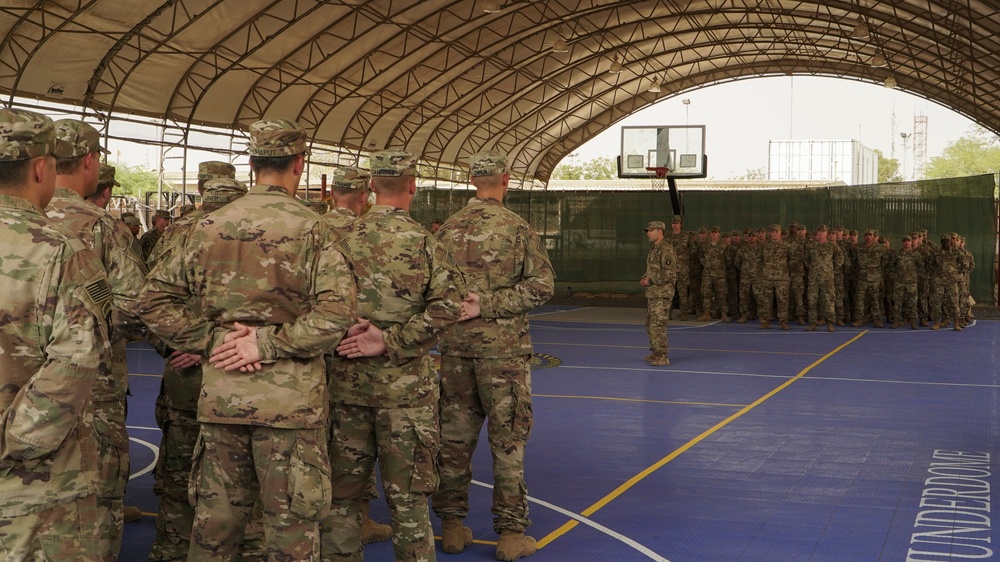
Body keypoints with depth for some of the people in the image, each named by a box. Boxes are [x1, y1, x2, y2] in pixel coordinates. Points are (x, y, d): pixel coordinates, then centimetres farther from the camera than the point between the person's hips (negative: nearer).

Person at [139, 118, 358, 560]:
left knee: (215, 516, 16)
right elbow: (336, 311, -19)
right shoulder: (312, 230, -8)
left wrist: (210, 340, -1)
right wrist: (268, 344, -14)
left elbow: (156, 299, 5)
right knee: (291, 524, 7)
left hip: (220, 393, 4)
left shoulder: (208, 227, 5)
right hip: (290, 399, -4)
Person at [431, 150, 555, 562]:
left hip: (455, 346, 4)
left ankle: (452, 526, 19)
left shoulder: (448, 229, 4)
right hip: (503, 347, -4)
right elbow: (542, 285, -13)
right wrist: (488, 304, -13)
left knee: (454, 436, 11)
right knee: (507, 439, 3)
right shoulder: (517, 227, -8)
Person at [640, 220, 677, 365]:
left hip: (662, 293, -10)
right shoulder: (653, 250, 17)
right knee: (650, 324, 15)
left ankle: (662, 357, -10)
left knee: (657, 324, -12)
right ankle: (655, 352, 25)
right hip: (651, 292, 10)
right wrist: (645, 278, 8)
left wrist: (651, 280, -16)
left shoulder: (666, 250, -14)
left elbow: (670, 273, -18)